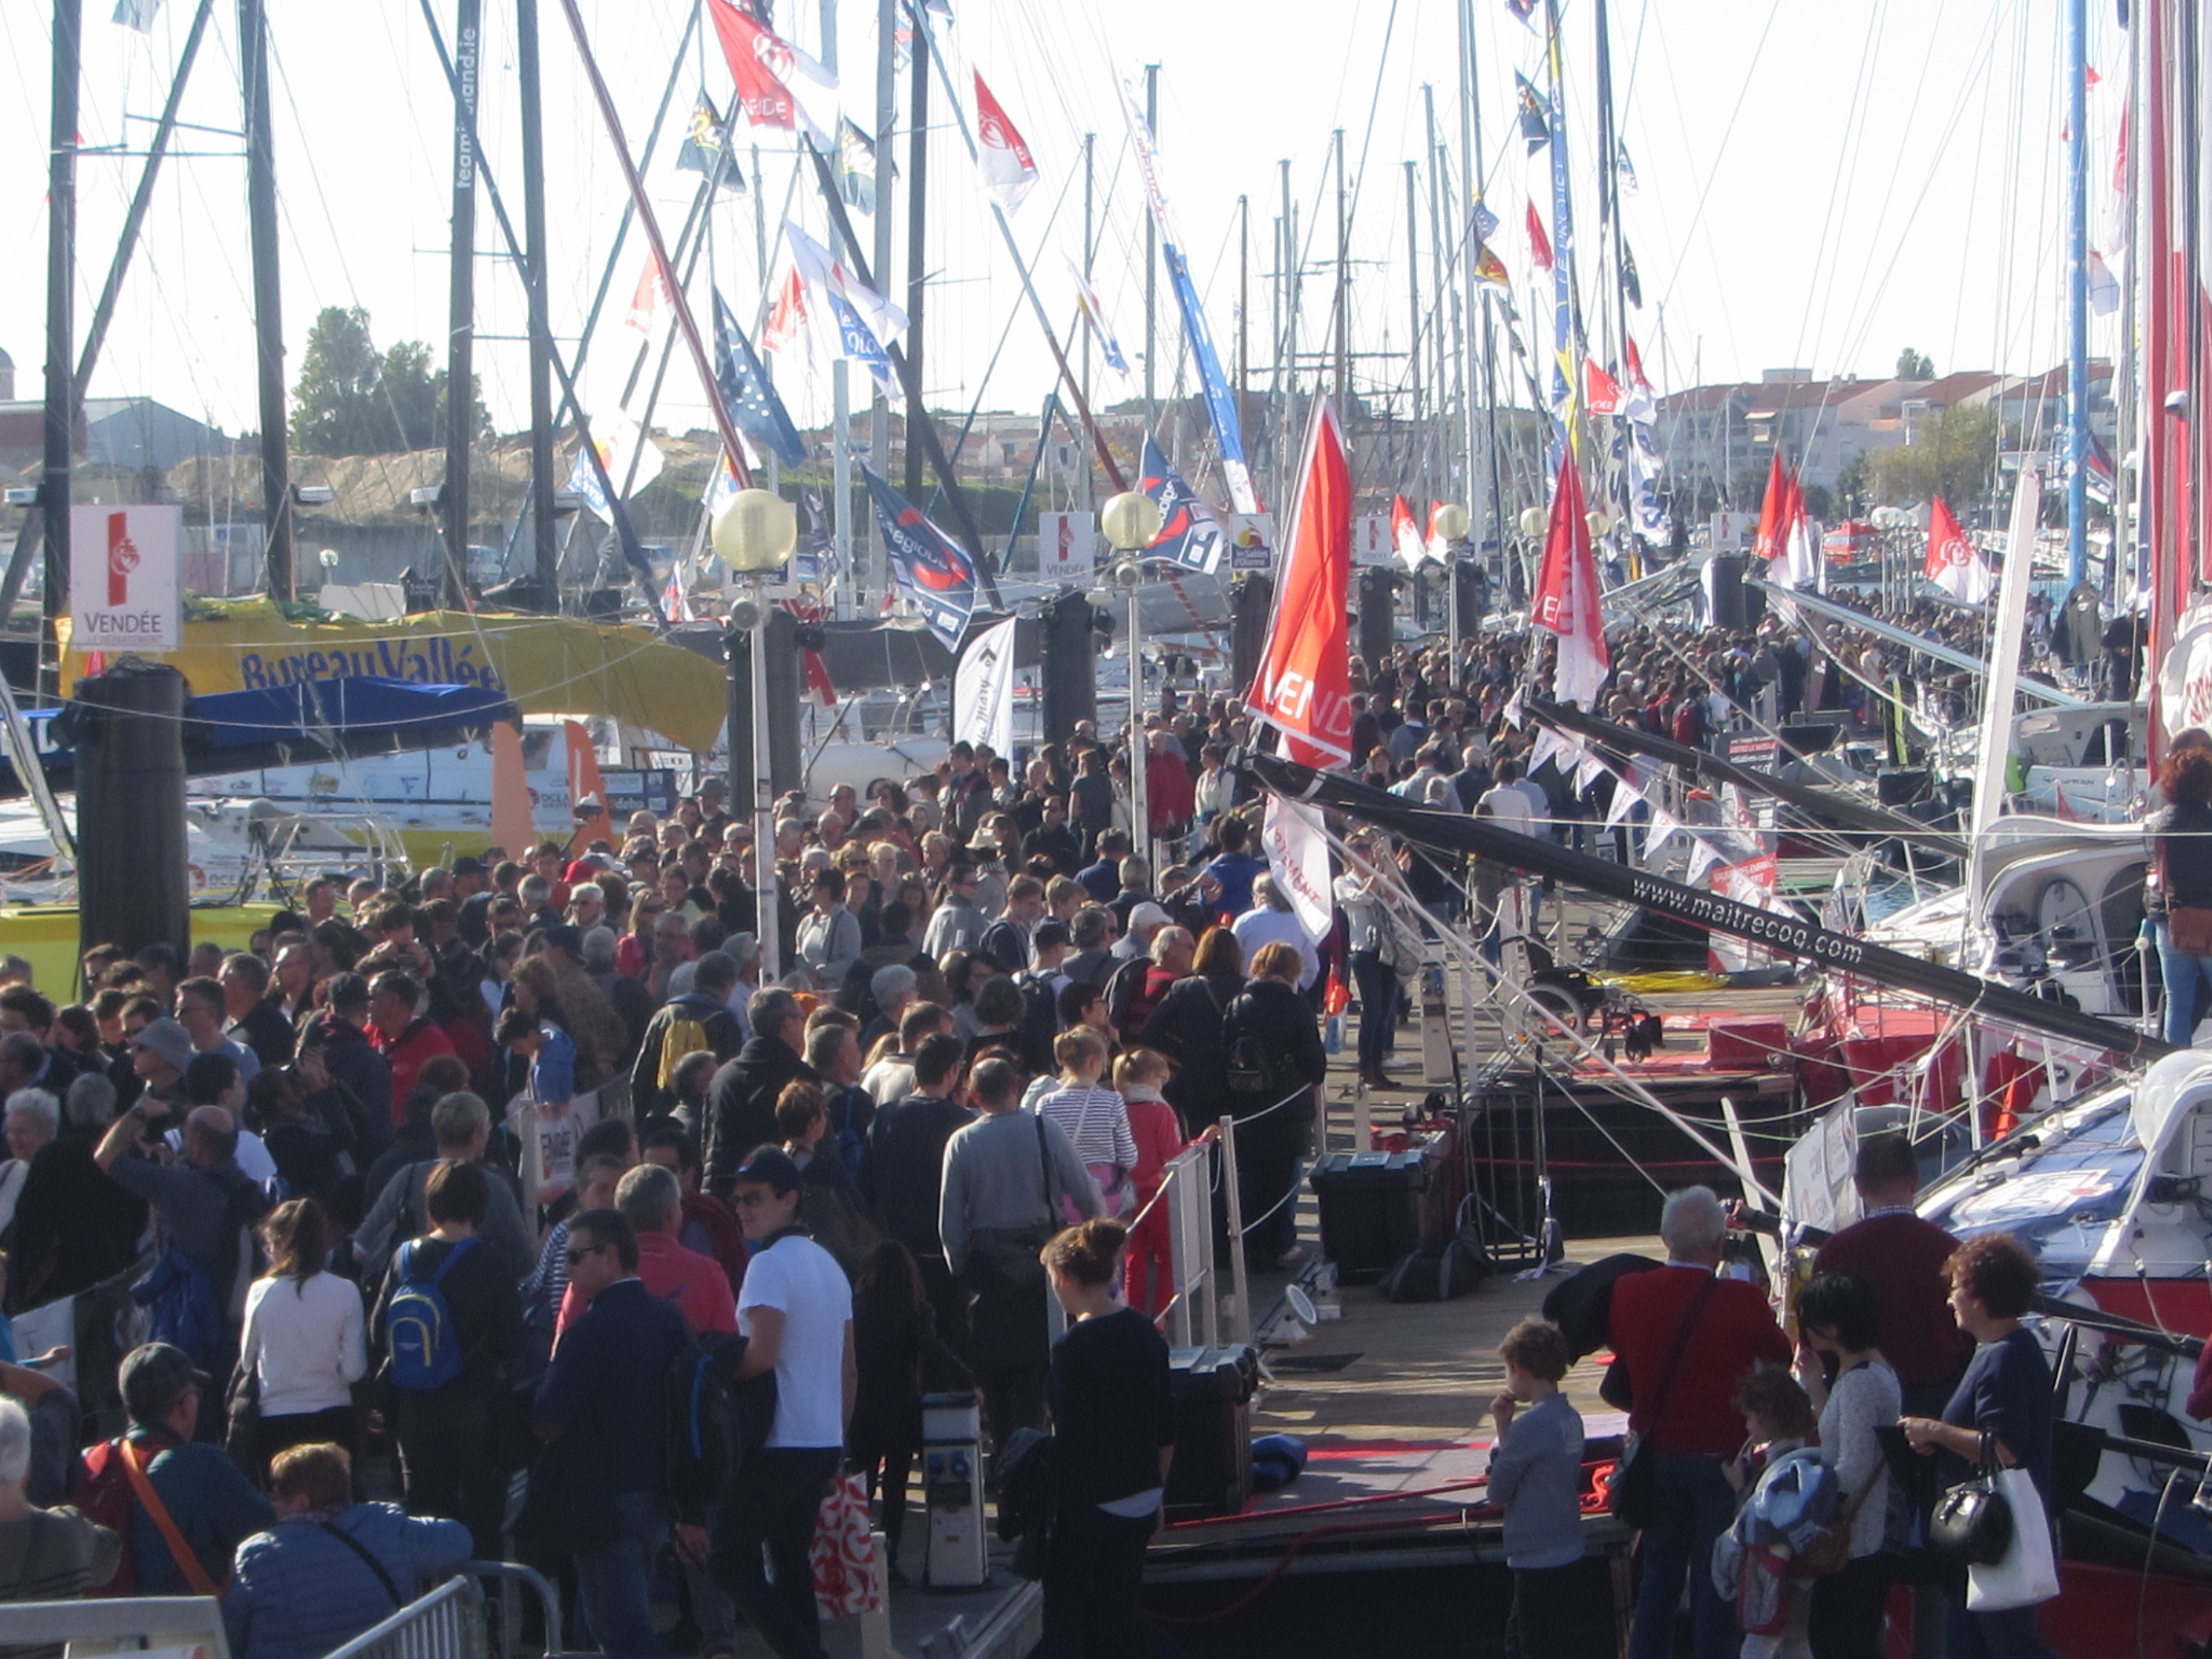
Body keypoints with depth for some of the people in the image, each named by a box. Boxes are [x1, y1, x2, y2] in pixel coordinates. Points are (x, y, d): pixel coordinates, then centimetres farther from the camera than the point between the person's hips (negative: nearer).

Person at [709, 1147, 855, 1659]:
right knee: (791, 1558, 14)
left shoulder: (770, 1265, -13)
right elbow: (849, 1367, 19)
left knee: (728, 1558, -4)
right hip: (826, 1442, 9)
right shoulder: (828, 1263, 16)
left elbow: (762, 1354, -23)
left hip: (780, 1440, -9)